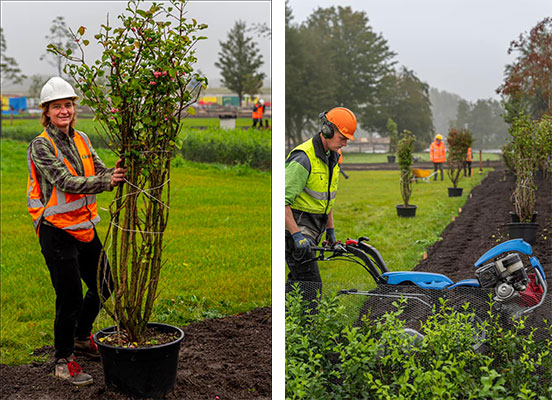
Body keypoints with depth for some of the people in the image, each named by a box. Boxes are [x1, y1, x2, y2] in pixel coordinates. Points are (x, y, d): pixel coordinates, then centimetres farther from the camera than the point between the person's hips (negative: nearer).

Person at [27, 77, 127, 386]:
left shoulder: (81, 139, 8)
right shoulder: (40, 146, -13)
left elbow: (100, 172, 1)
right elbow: (66, 182, -23)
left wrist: (118, 171, -22)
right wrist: (107, 182, -35)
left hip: (85, 227, 7)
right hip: (57, 231, -7)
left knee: (103, 286, 16)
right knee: (70, 297, -3)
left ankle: (81, 338, 40)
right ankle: (64, 361, 15)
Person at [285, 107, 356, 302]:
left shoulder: (332, 157, 10)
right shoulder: (304, 158, -21)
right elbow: (282, 201, -24)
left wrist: (330, 230, 21)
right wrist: (296, 235, -27)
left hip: (313, 228, 9)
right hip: (295, 225, -9)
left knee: (298, 280, 13)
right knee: (310, 284, -12)